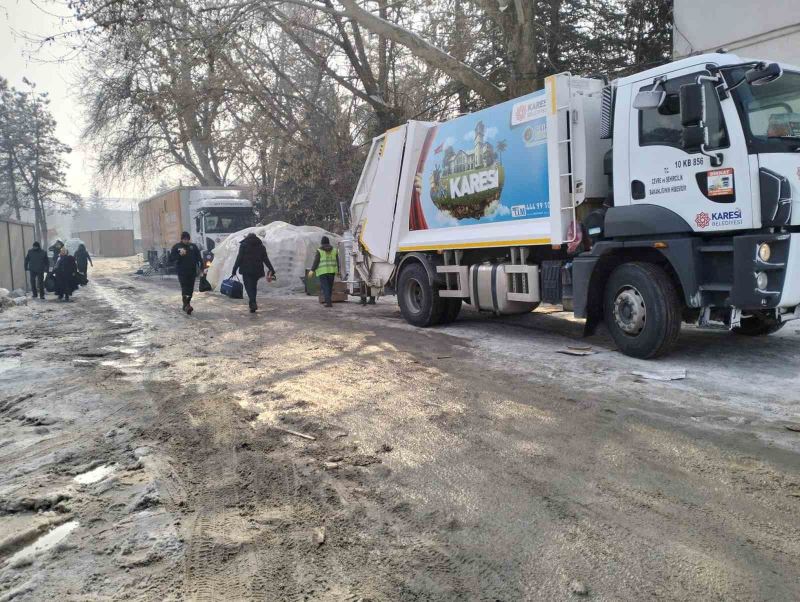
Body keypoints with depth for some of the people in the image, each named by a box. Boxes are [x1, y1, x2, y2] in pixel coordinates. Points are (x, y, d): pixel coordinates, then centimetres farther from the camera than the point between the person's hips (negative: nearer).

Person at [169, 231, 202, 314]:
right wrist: (179, 255, -17)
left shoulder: (193, 246, 9)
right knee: (185, 288, -15)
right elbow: (171, 259, -2)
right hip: (182, 272, -3)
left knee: (190, 289, 7)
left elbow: (199, 258, 9)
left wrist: (201, 267, -3)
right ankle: (187, 305, -24)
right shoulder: (176, 247, 2)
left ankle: (186, 305, 20)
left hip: (192, 272, 3)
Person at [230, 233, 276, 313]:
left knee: (248, 286, -5)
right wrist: (271, 270, 6)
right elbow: (266, 259, 7)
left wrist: (234, 271, -4)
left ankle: (253, 303, -26)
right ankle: (253, 306, 12)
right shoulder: (261, 246, 11)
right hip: (257, 270, 4)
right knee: (254, 286, 13)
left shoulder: (243, 245, 1)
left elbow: (239, 258, -5)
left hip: (246, 270, -3)